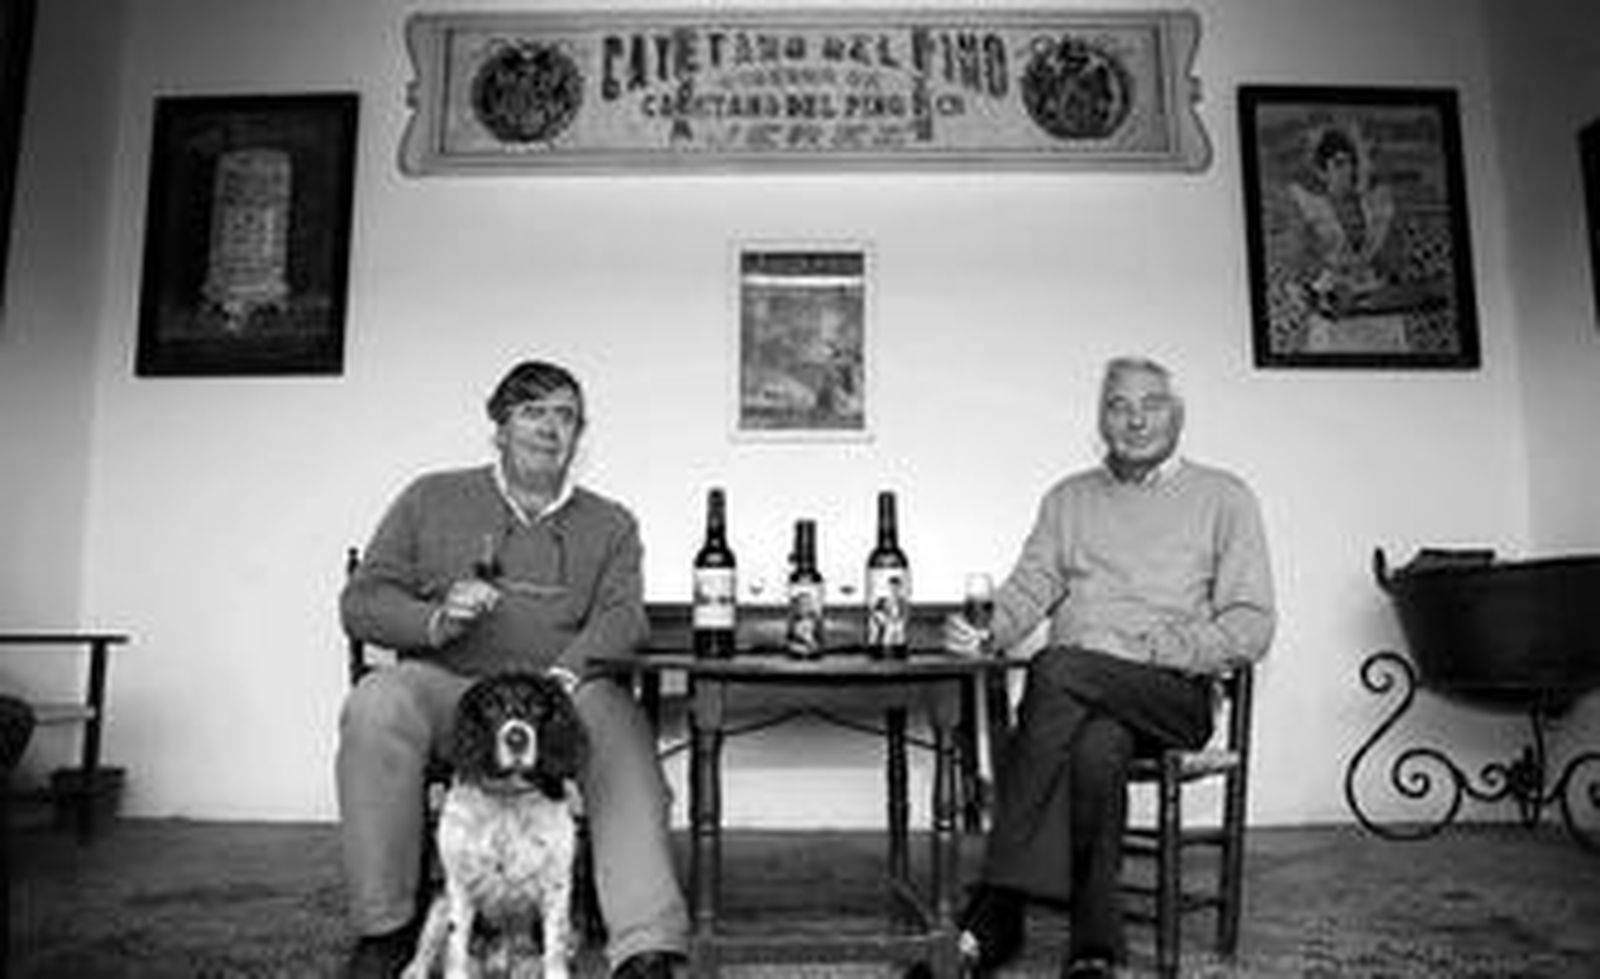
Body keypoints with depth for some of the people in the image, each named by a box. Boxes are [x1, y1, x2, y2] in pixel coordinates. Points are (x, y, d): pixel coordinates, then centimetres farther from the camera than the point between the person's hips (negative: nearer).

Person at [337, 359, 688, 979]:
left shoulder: (610, 525, 17)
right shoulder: (431, 499, 17)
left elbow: (621, 617, 0)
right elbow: (360, 601, 10)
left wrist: (562, 676, -22)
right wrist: (435, 621, -13)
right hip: (445, 688, 1)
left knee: (615, 721, -33)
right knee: (375, 704, -32)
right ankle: (384, 928, -17)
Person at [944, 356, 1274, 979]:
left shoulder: (1223, 498, 11)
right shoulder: (1068, 499, 22)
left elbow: (1251, 625, 3)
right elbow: (1028, 589, 13)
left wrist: (1153, 649, -12)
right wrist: (987, 632, -10)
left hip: (1173, 696, -2)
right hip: (1074, 696, 3)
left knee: (1057, 668, -33)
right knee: (1096, 746, -34)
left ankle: (998, 910, -31)